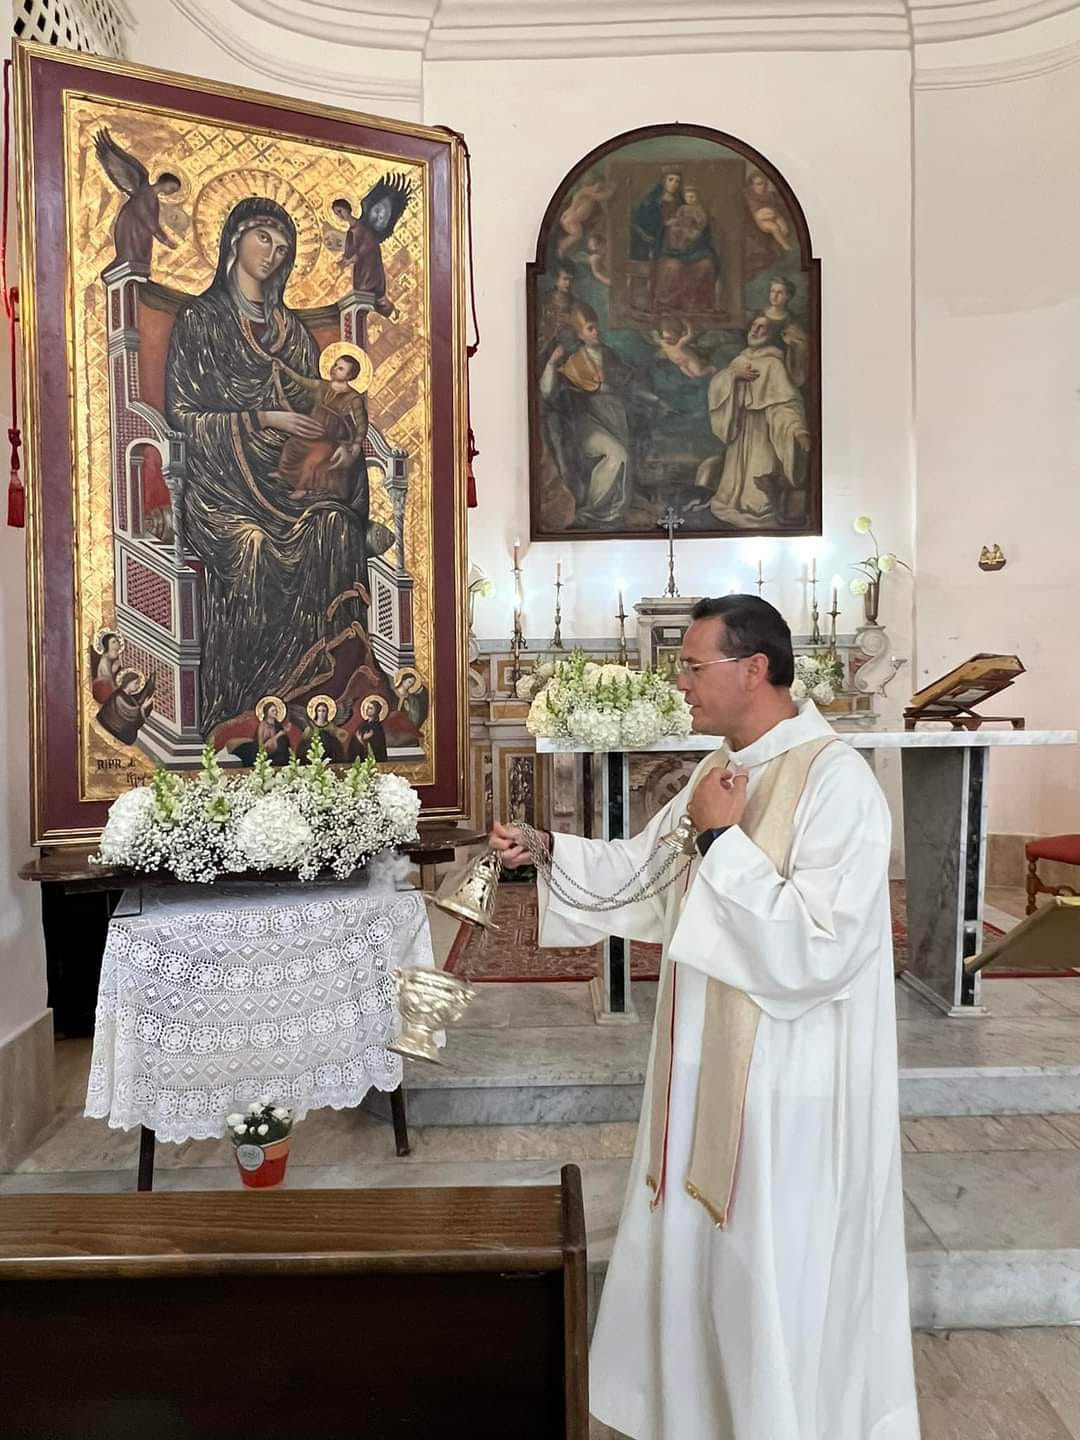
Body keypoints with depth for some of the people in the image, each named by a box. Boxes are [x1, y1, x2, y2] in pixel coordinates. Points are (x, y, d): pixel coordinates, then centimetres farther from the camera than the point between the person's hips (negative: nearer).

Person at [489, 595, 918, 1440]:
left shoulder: (837, 782, -23)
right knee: (701, 1250, 24)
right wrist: (546, 853, 1)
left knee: (780, 1279, 11)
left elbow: (820, 948, -29)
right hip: (714, 1064, 9)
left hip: (789, 1084, -9)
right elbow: (643, 869, 14)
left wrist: (722, 841, -24)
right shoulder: (725, 771, 5)